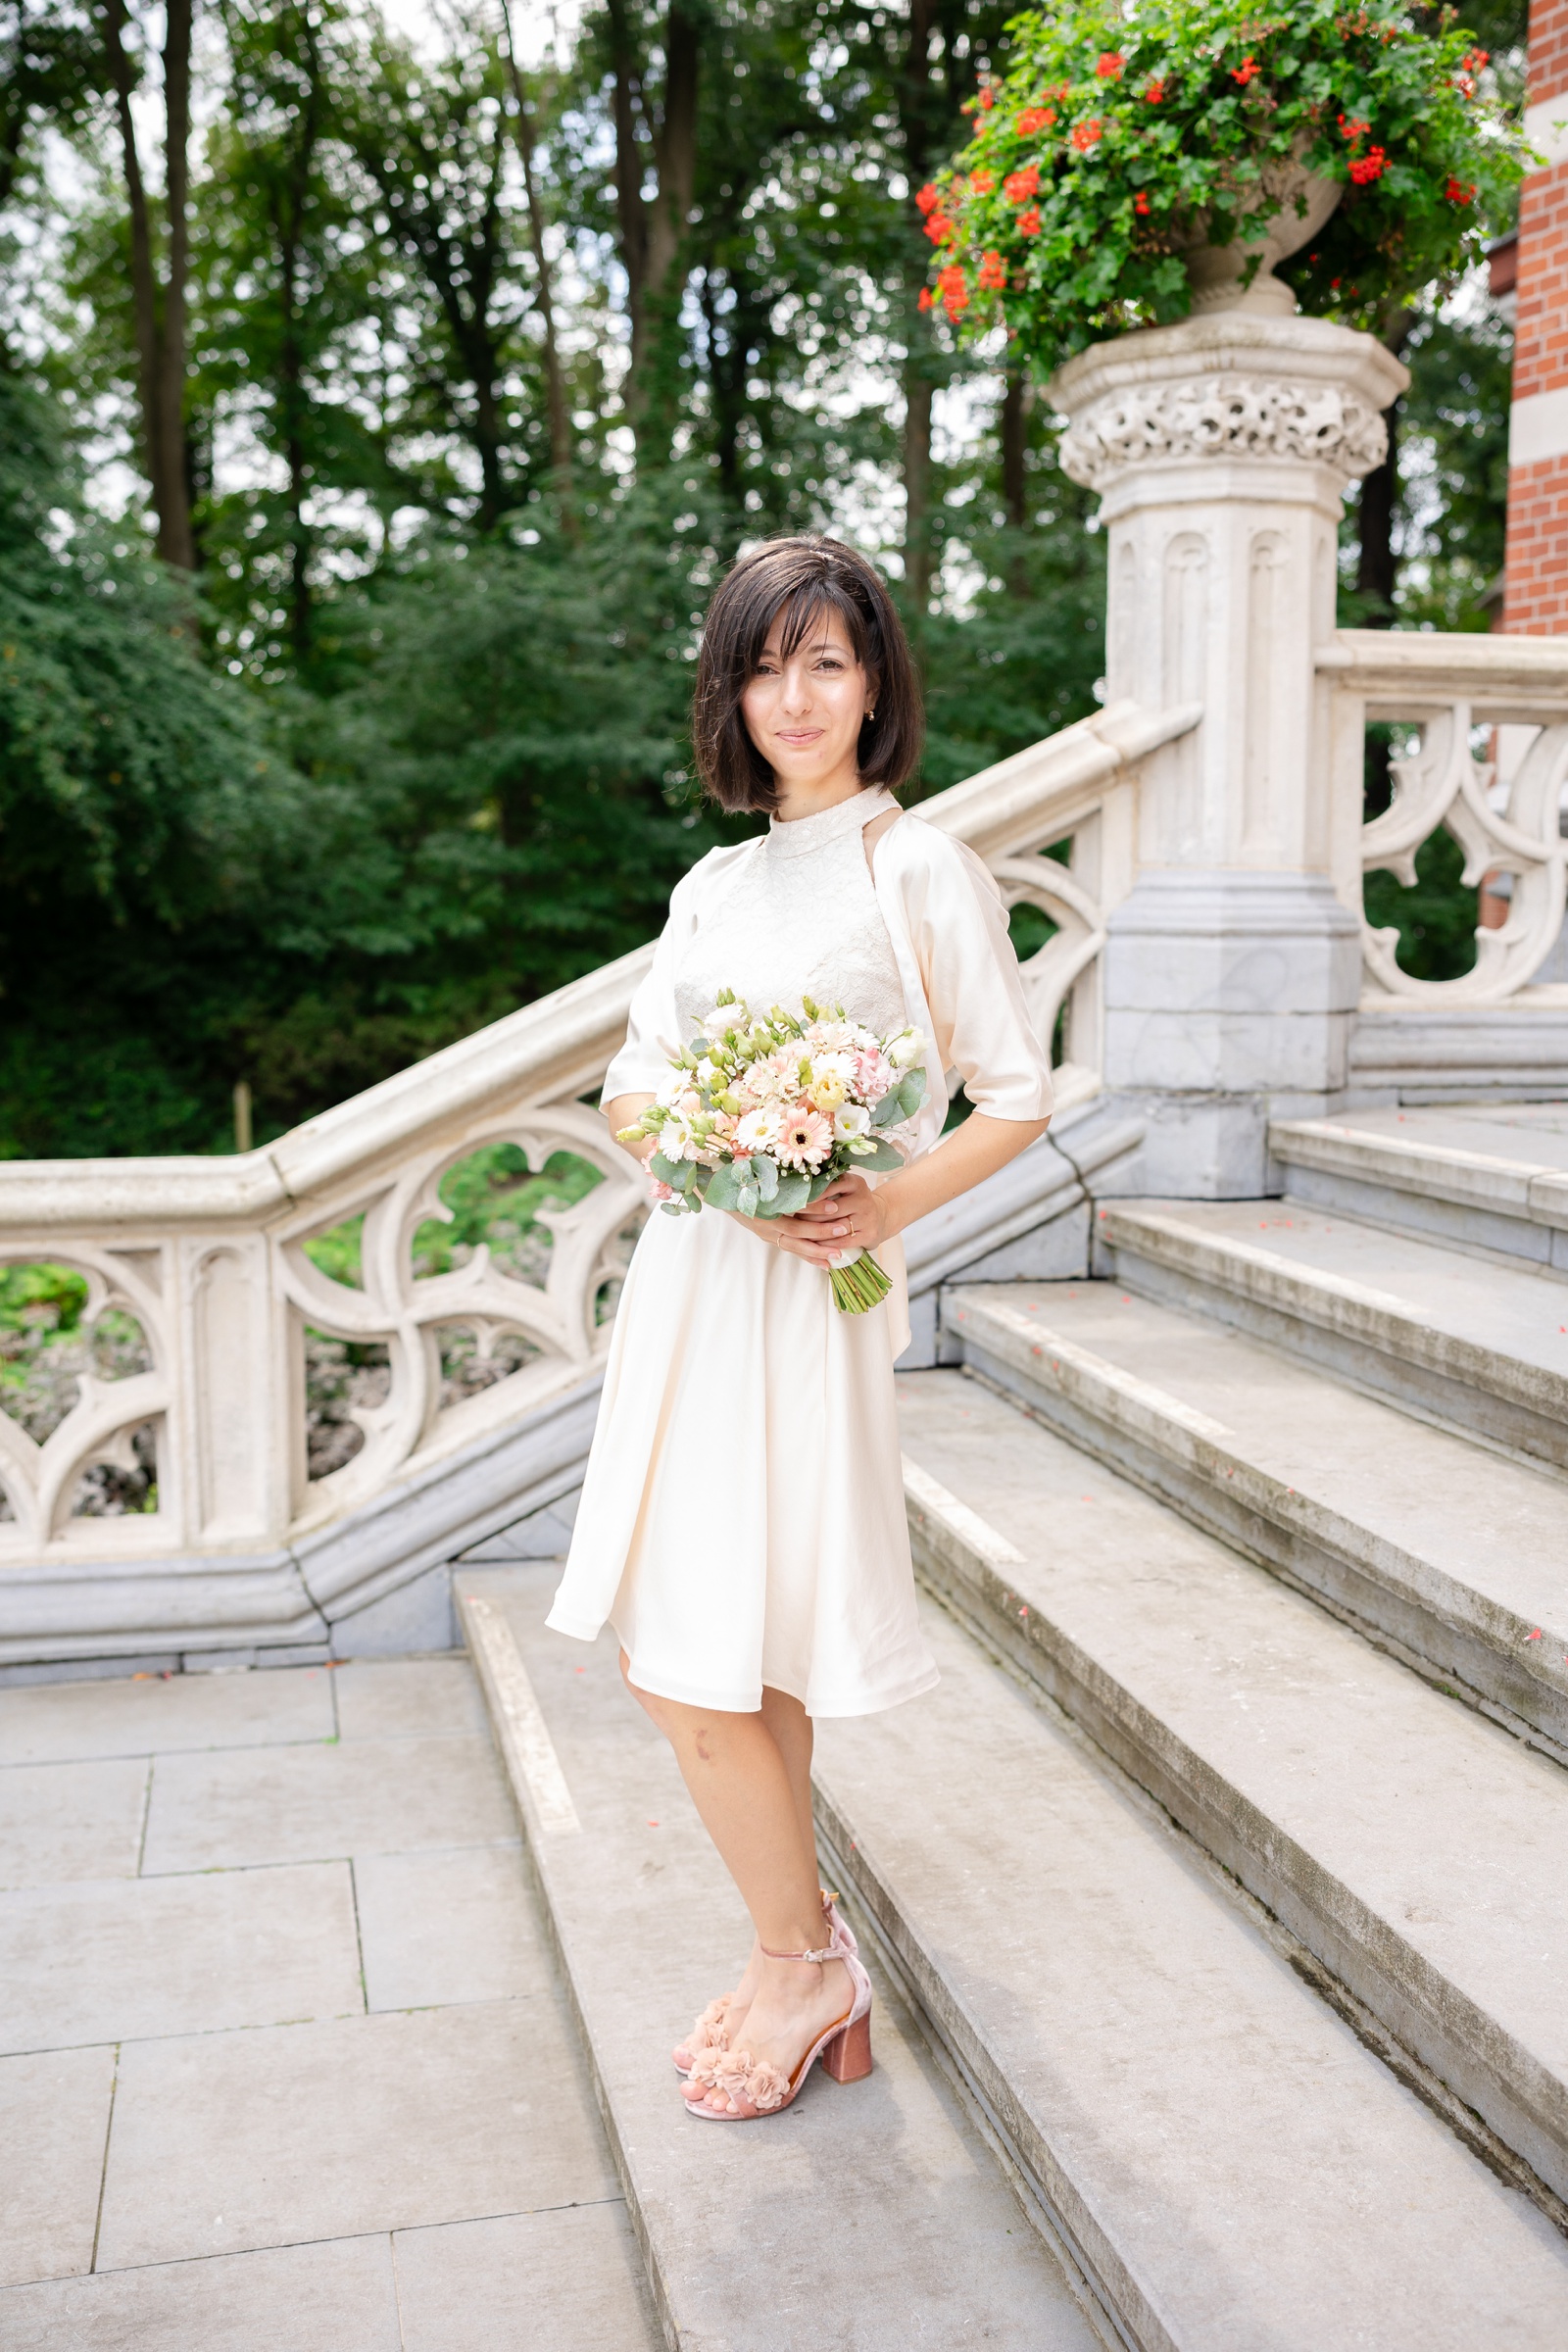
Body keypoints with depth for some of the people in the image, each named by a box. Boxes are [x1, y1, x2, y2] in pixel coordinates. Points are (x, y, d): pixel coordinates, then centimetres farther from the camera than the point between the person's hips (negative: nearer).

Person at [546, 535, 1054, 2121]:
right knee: (740, 1655, 11)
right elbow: (629, 1091, 10)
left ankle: (798, 1966, 16)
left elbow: (1015, 1097, -2)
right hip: (689, 1280, 6)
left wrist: (887, 1204, -17)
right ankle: (809, 1972, 26)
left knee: (693, 1657, -6)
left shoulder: (924, 871, -3)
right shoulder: (715, 885, 14)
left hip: (814, 1295, -6)